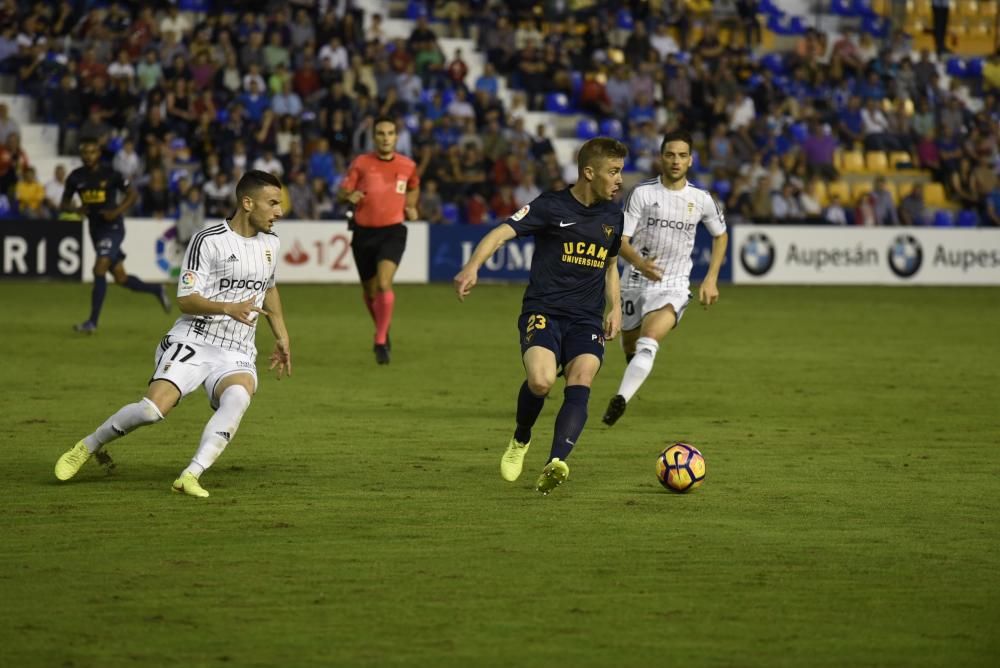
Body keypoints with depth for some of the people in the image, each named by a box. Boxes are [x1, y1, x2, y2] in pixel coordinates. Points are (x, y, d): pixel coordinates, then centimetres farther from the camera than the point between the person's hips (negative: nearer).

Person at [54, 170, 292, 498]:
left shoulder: (270, 243, 13)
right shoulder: (208, 240, -10)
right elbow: (185, 299, -14)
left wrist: (282, 336, 28)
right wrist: (228, 307, -29)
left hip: (236, 354, 4)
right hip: (192, 342, -4)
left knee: (238, 397, -31)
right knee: (153, 408, -22)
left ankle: (191, 476, -35)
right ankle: (87, 447, 6)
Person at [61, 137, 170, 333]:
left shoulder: (110, 175, -10)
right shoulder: (75, 177, 1)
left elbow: (132, 194, -1)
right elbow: (63, 204, 8)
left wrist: (118, 211, -17)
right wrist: (75, 209, -14)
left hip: (112, 226, -6)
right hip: (95, 228, 6)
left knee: (99, 269, -20)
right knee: (120, 277, 11)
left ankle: (93, 322, -17)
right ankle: (157, 290, 36)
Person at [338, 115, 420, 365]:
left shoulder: (407, 166, 3)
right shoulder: (361, 163, -2)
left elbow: (413, 188, 24)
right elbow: (342, 192, -1)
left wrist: (411, 207, 6)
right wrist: (349, 196, -24)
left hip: (392, 231, -1)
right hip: (364, 232, 1)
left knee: (384, 283, -22)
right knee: (370, 291, 11)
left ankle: (381, 342, -15)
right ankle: (383, 329, 39)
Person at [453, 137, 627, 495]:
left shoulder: (612, 216, 14)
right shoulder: (551, 206, -3)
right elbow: (502, 232, -13)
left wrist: (615, 307, 16)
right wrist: (473, 266, -31)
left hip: (587, 320, 4)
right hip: (542, 313, -4)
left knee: (579, 385, -22)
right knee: (541, 381, -26)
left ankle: (556, 463, -34)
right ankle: (520, 441, 5)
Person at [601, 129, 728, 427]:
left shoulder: (701, 199, -1)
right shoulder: (642, 193, -7)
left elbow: (720, 234, 18)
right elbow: (620, 239, -10)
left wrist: (711, 279, 7)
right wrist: (639, 262, -32)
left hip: (674, 286, -1)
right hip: (635, 281, 1)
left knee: (648, 343, -26)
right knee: (630, 345, 17)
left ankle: (621, 399, -40)